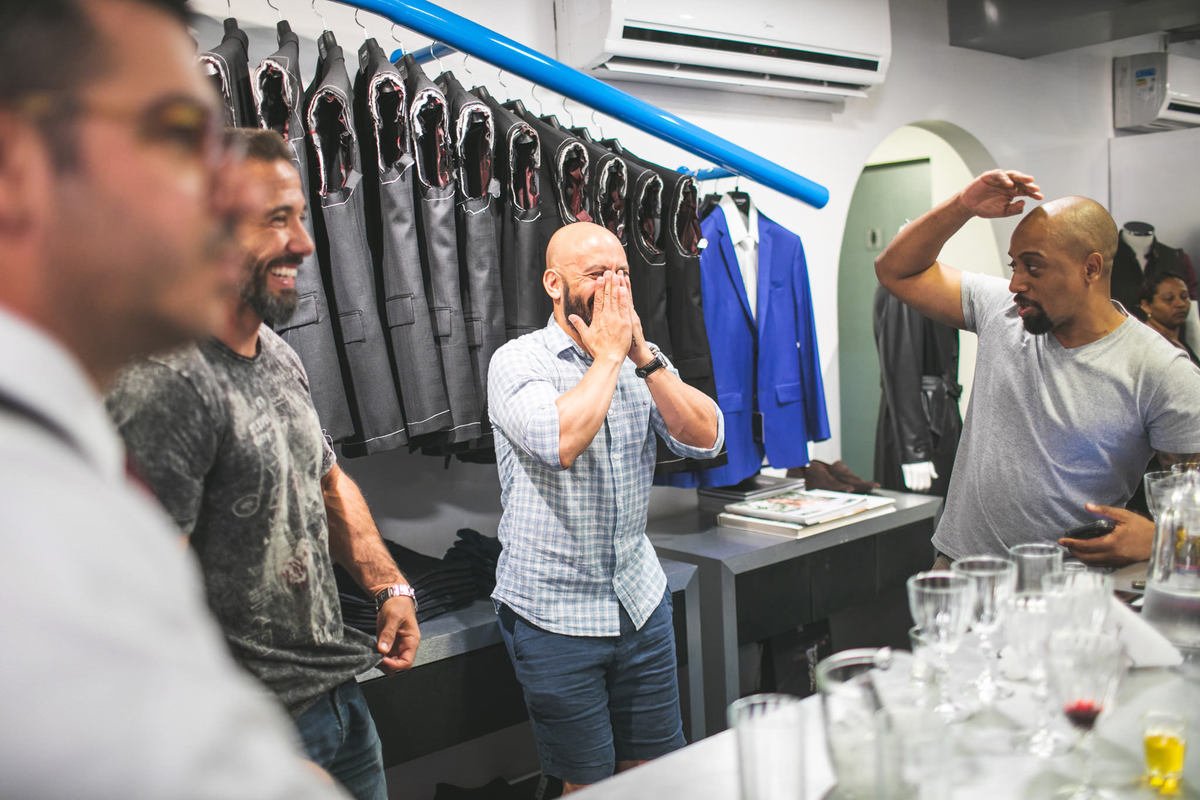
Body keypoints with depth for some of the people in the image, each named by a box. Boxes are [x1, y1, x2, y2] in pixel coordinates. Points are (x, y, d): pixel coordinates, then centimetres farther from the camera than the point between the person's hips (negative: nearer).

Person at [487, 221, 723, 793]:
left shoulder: (642, 361, 6)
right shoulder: (518, 362, -10)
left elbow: (706, 437, -7)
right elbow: (560, 440, -30)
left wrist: (642, 354, -13)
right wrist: (609, 354, -19)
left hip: (641, 598, 5)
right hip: (555, 611, -5)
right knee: (589, 784, 8)